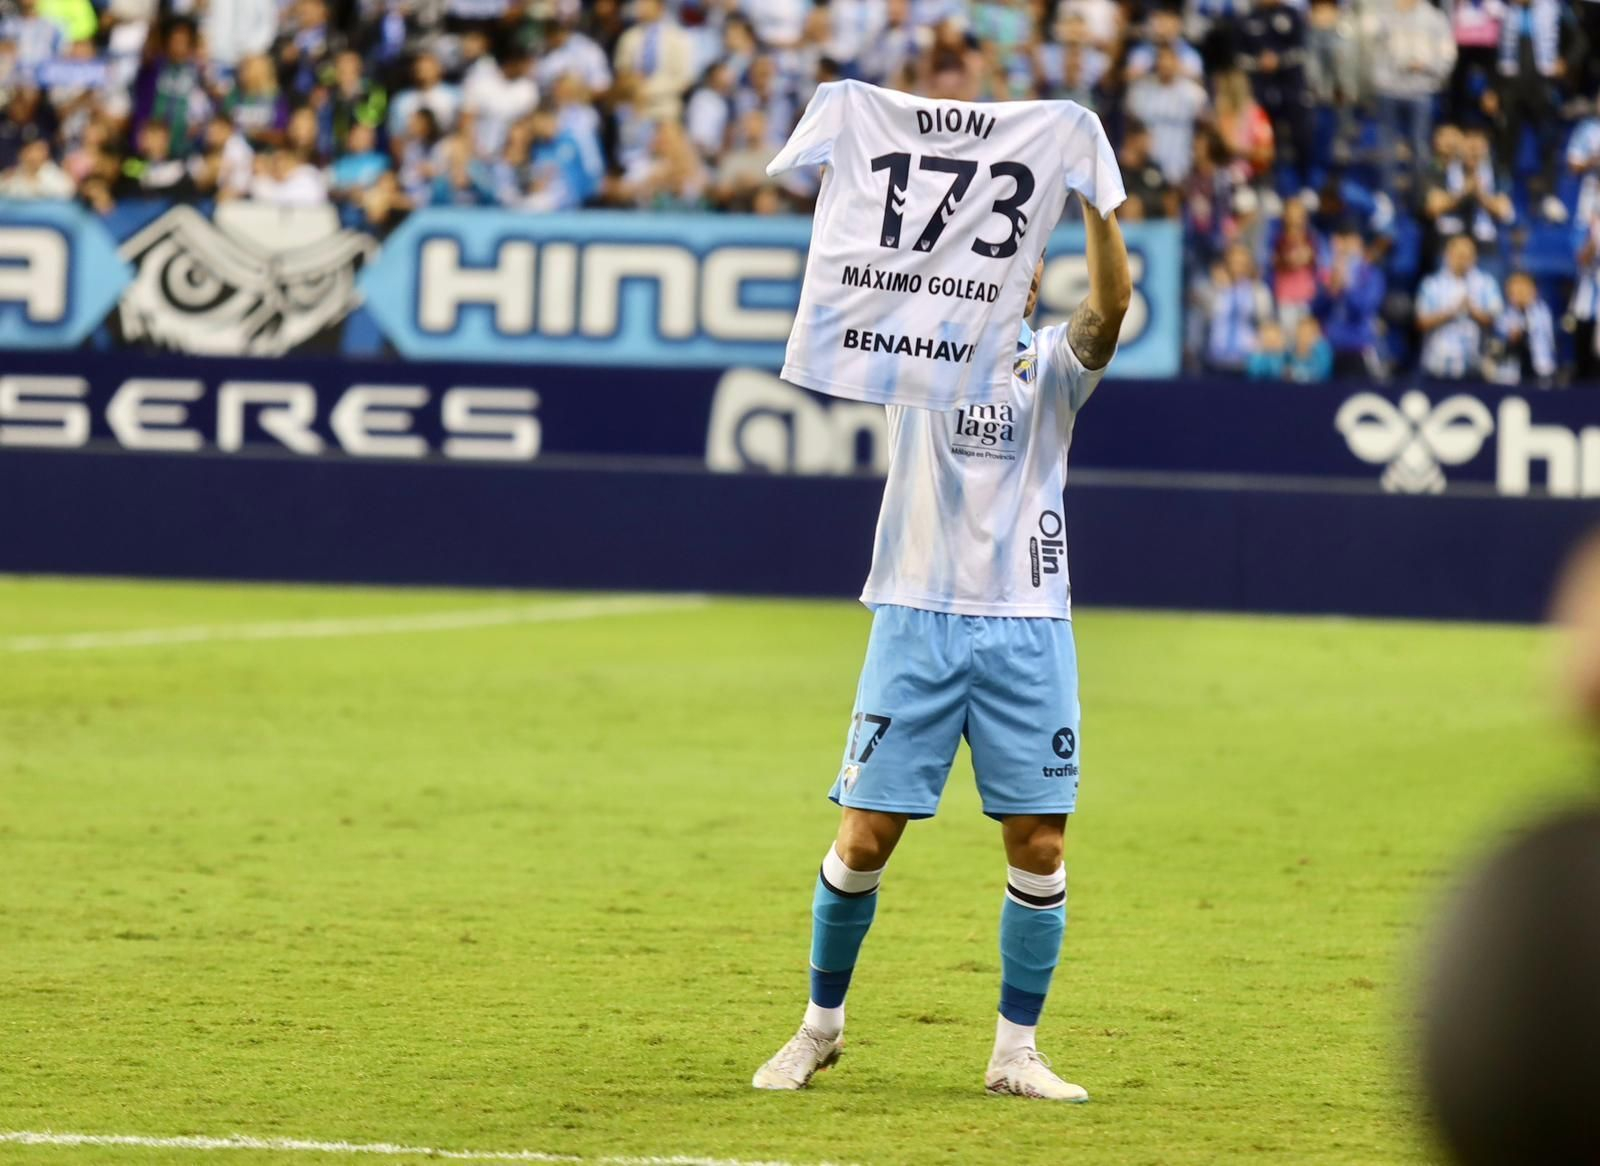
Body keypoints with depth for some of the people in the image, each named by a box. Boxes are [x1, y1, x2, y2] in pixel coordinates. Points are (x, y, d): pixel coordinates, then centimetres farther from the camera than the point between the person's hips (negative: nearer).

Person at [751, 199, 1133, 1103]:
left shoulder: (1053, 365, 6)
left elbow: (1111, 304, -13)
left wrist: (1094, 199, -29)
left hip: (1029, 629, 1)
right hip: (918, 620, -1)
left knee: (1039, 844, -3)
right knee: (865, 839, -2)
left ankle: (1017, 1052, 10)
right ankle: (821, 1026, 18)